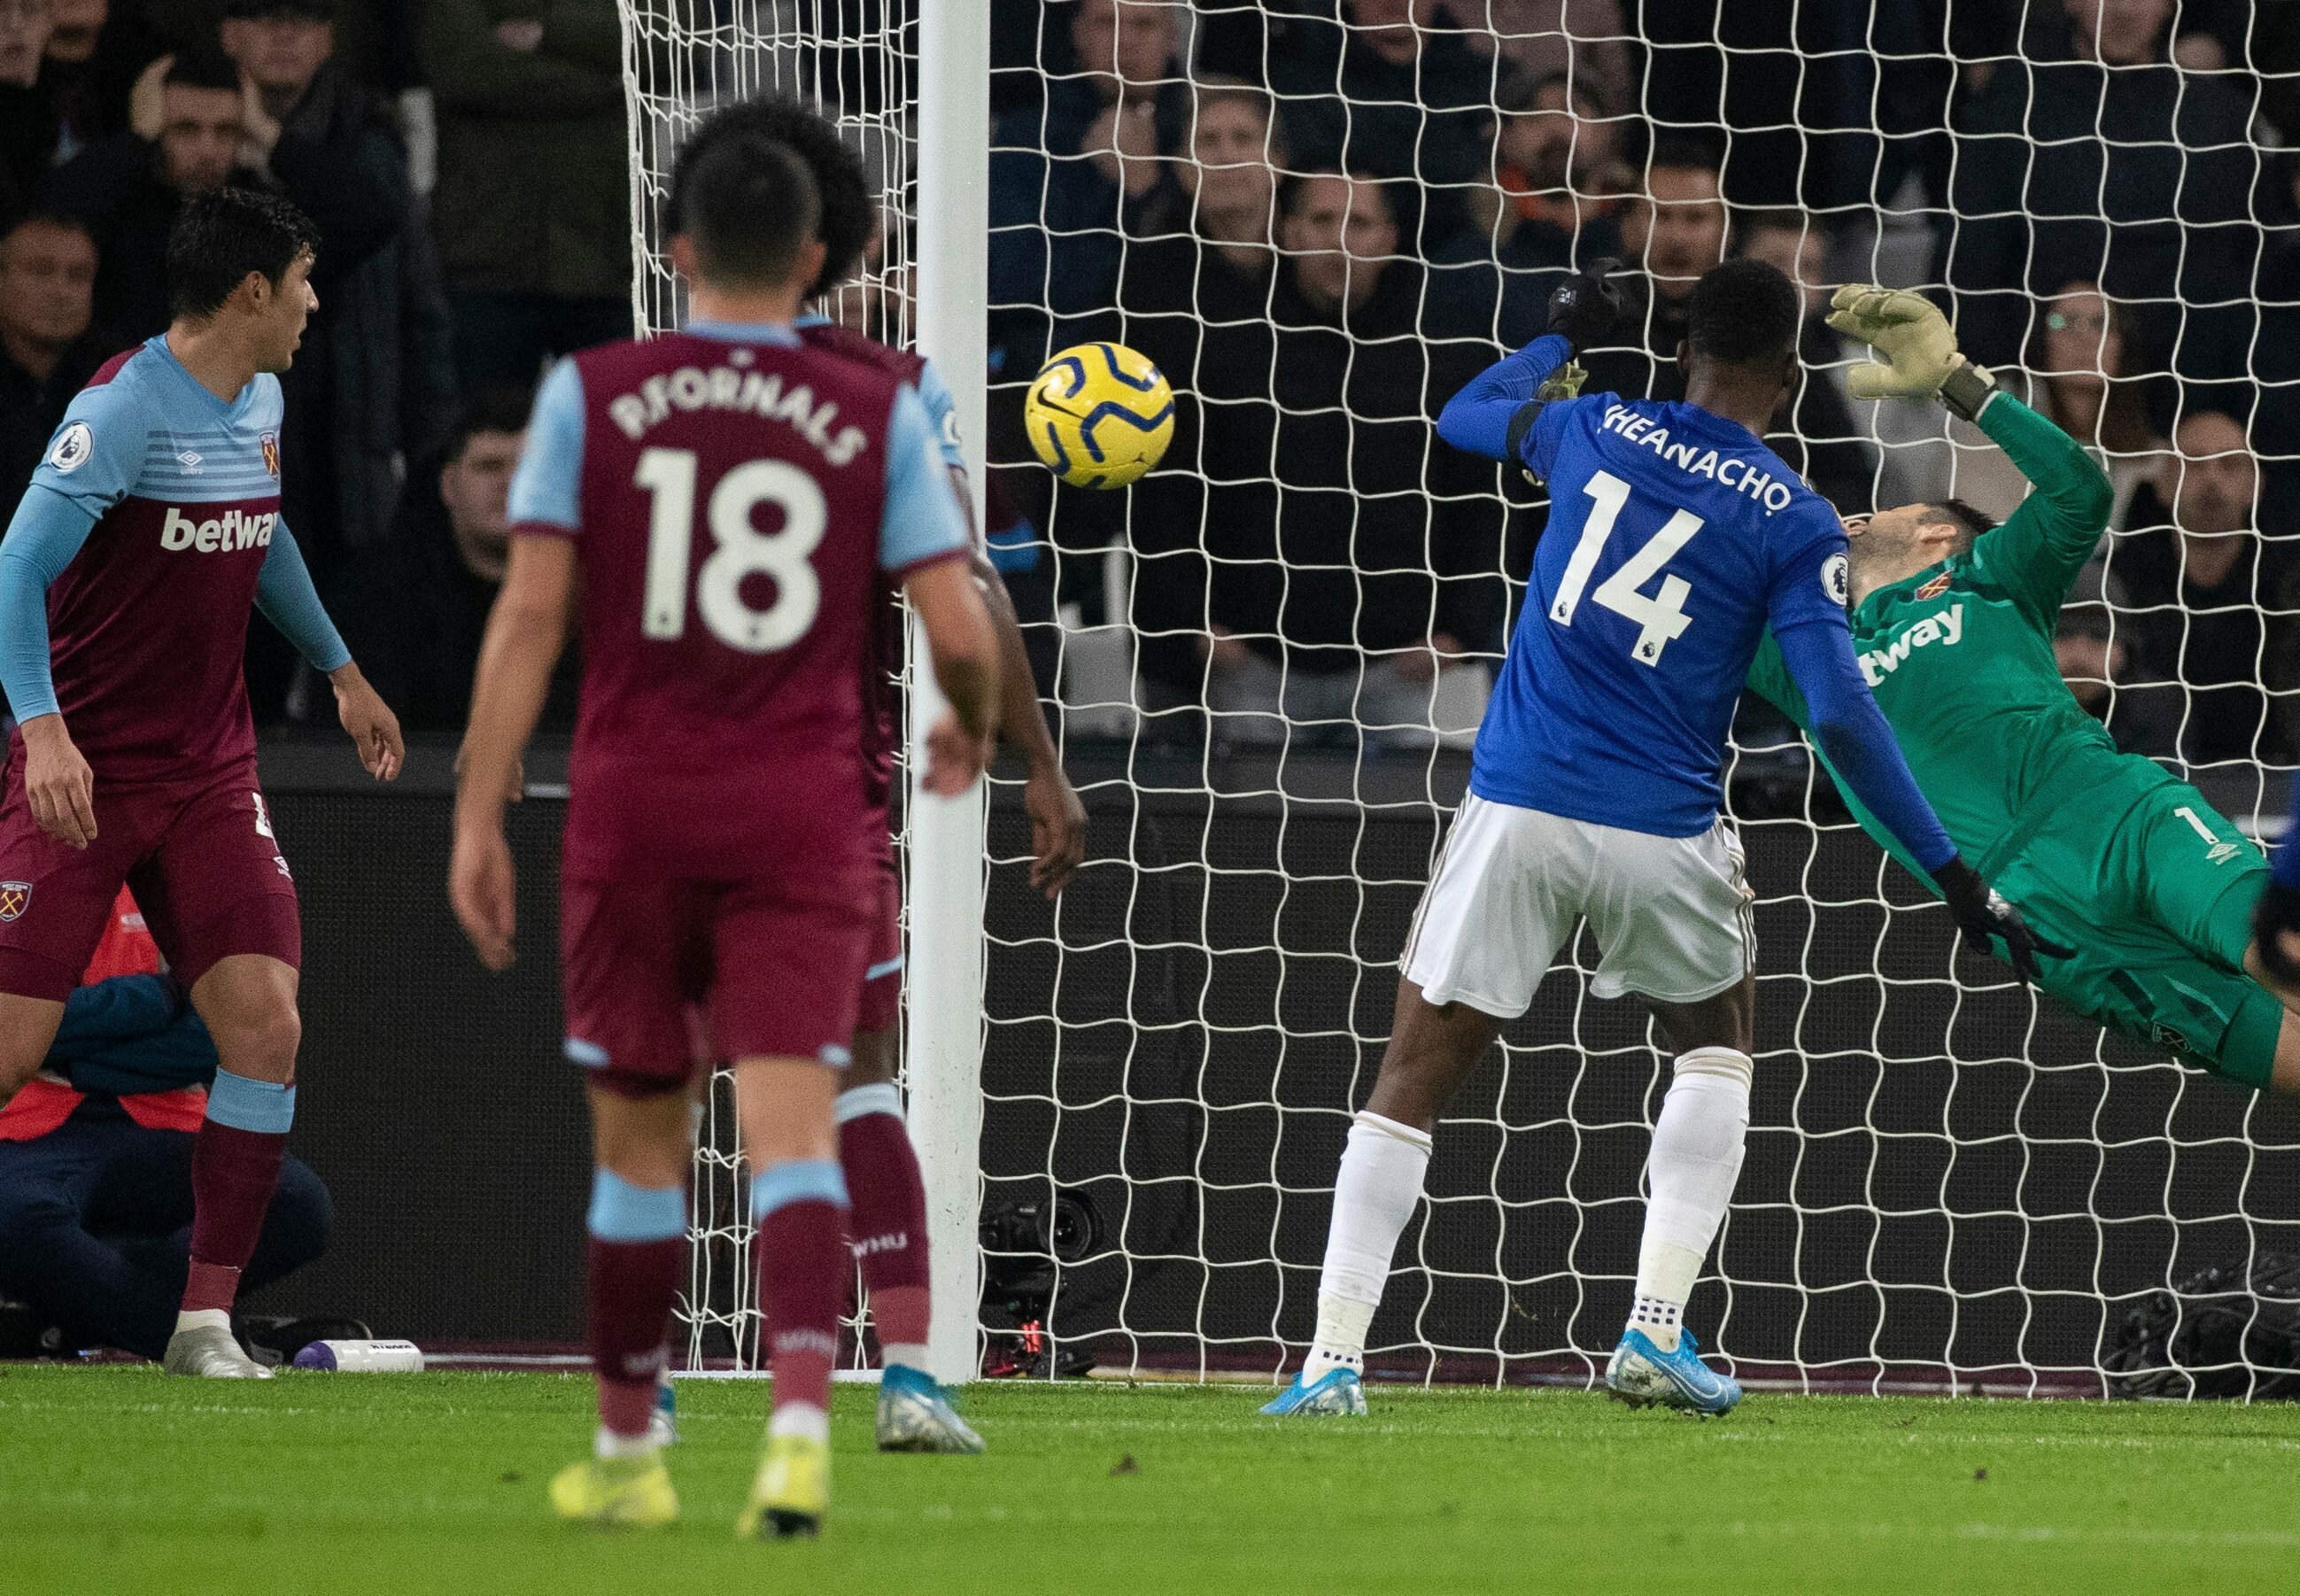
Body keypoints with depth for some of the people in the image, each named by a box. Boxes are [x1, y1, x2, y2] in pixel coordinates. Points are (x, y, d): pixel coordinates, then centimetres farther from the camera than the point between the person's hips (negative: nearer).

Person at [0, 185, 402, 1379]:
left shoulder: (259, 403, 8)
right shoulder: (125, 409, -16)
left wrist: (339, 668, 35)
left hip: (209, 777, 6)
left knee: (265, 1024, -8)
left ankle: (206, 1320, -1)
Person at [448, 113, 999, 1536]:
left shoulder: (592, 395, 1)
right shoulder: (878, 415, 1)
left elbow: (530, 615, -4)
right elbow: (960, 632, -2)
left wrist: (478, 819, -2)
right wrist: (972, 733, 21)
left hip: (632, 811, 1)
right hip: (804, 817, -1)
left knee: (640, 1135, 13)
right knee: (793, 1127, -6)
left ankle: (626, 1450, 23)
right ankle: (802, 1419, -27)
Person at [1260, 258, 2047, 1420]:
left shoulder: (1592, 429, 5)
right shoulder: (1794, 522, -2)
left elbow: (1463, 418, 27)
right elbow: (1842, 715, -10)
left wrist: (1563, 337, 45)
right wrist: (1953, 875, -6)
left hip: (1517, 810, 1)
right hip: (1663, 834, -1)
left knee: (1415, 1075, 7)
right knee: (1716, 1040, 25)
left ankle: (1334, 1358, -4)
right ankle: (1657, 1330, 12)